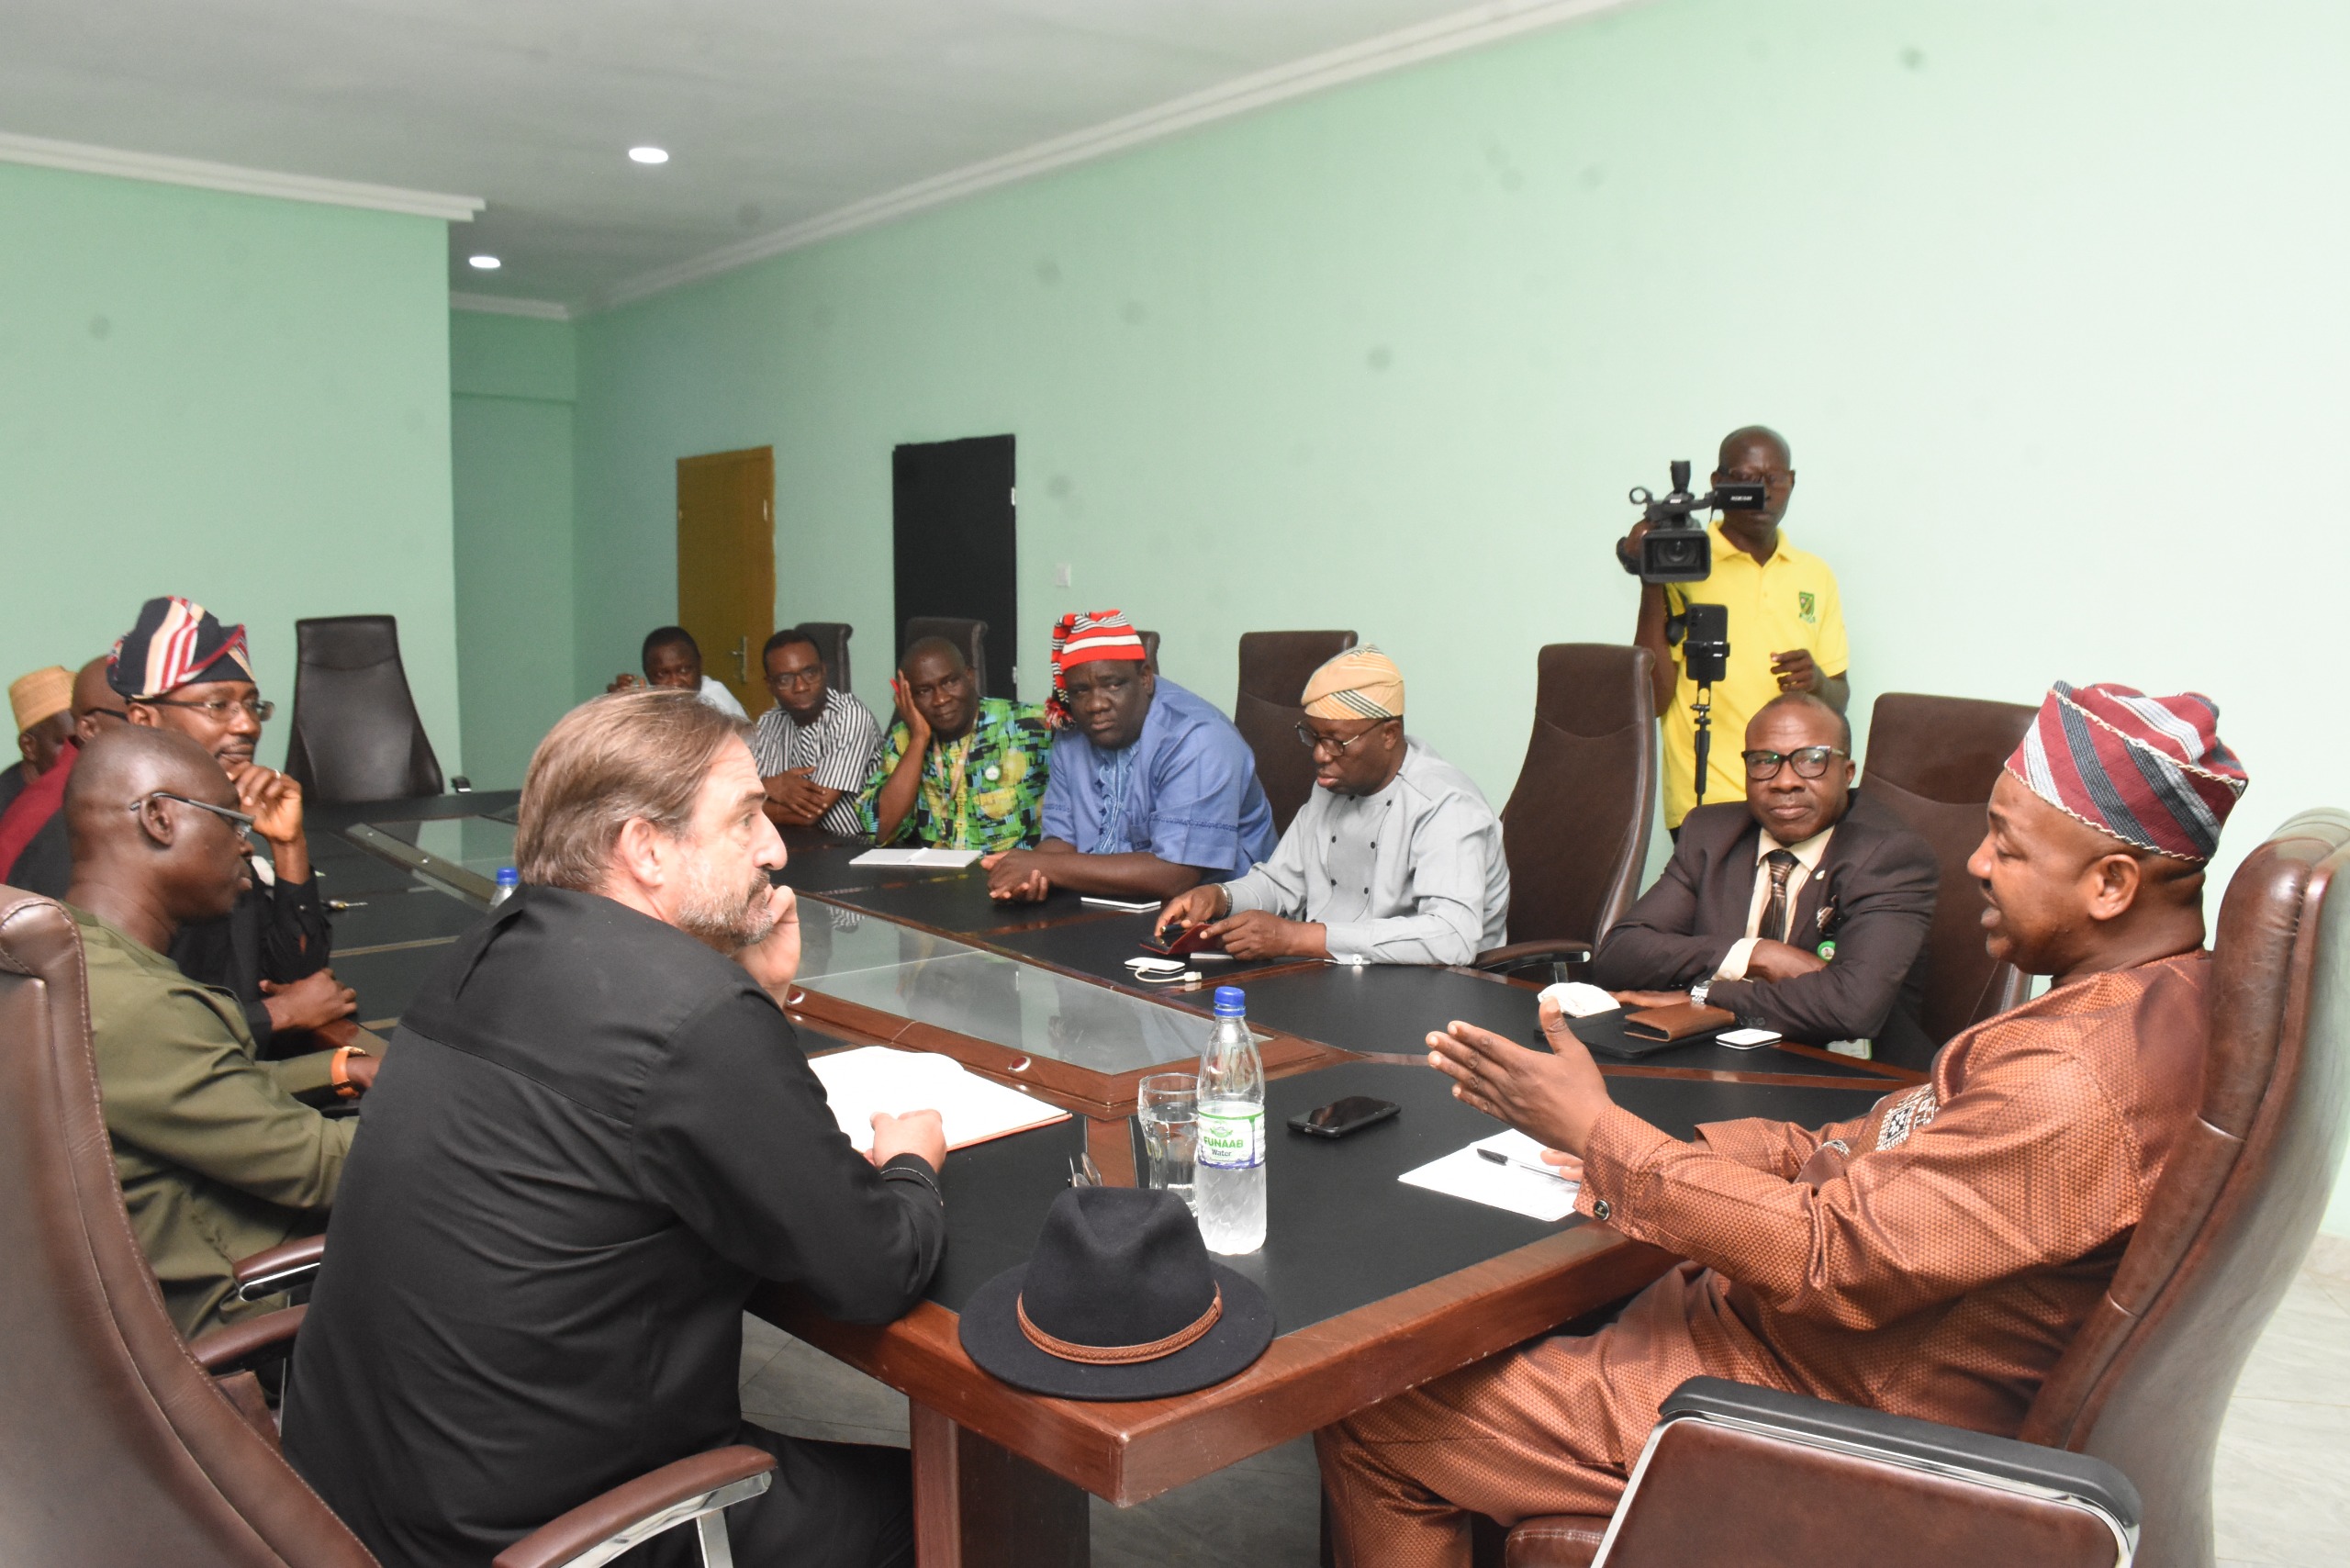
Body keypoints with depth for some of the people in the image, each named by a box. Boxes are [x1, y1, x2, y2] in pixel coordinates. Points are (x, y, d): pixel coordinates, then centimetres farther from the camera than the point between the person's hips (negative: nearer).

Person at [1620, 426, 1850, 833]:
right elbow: (1652, 700, -8)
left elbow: (1839, 702, 16)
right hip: (1706, 801, -4)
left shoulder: (1816, 575, 12)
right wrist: (1651, 587, -14)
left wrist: (1818, 683, -7)